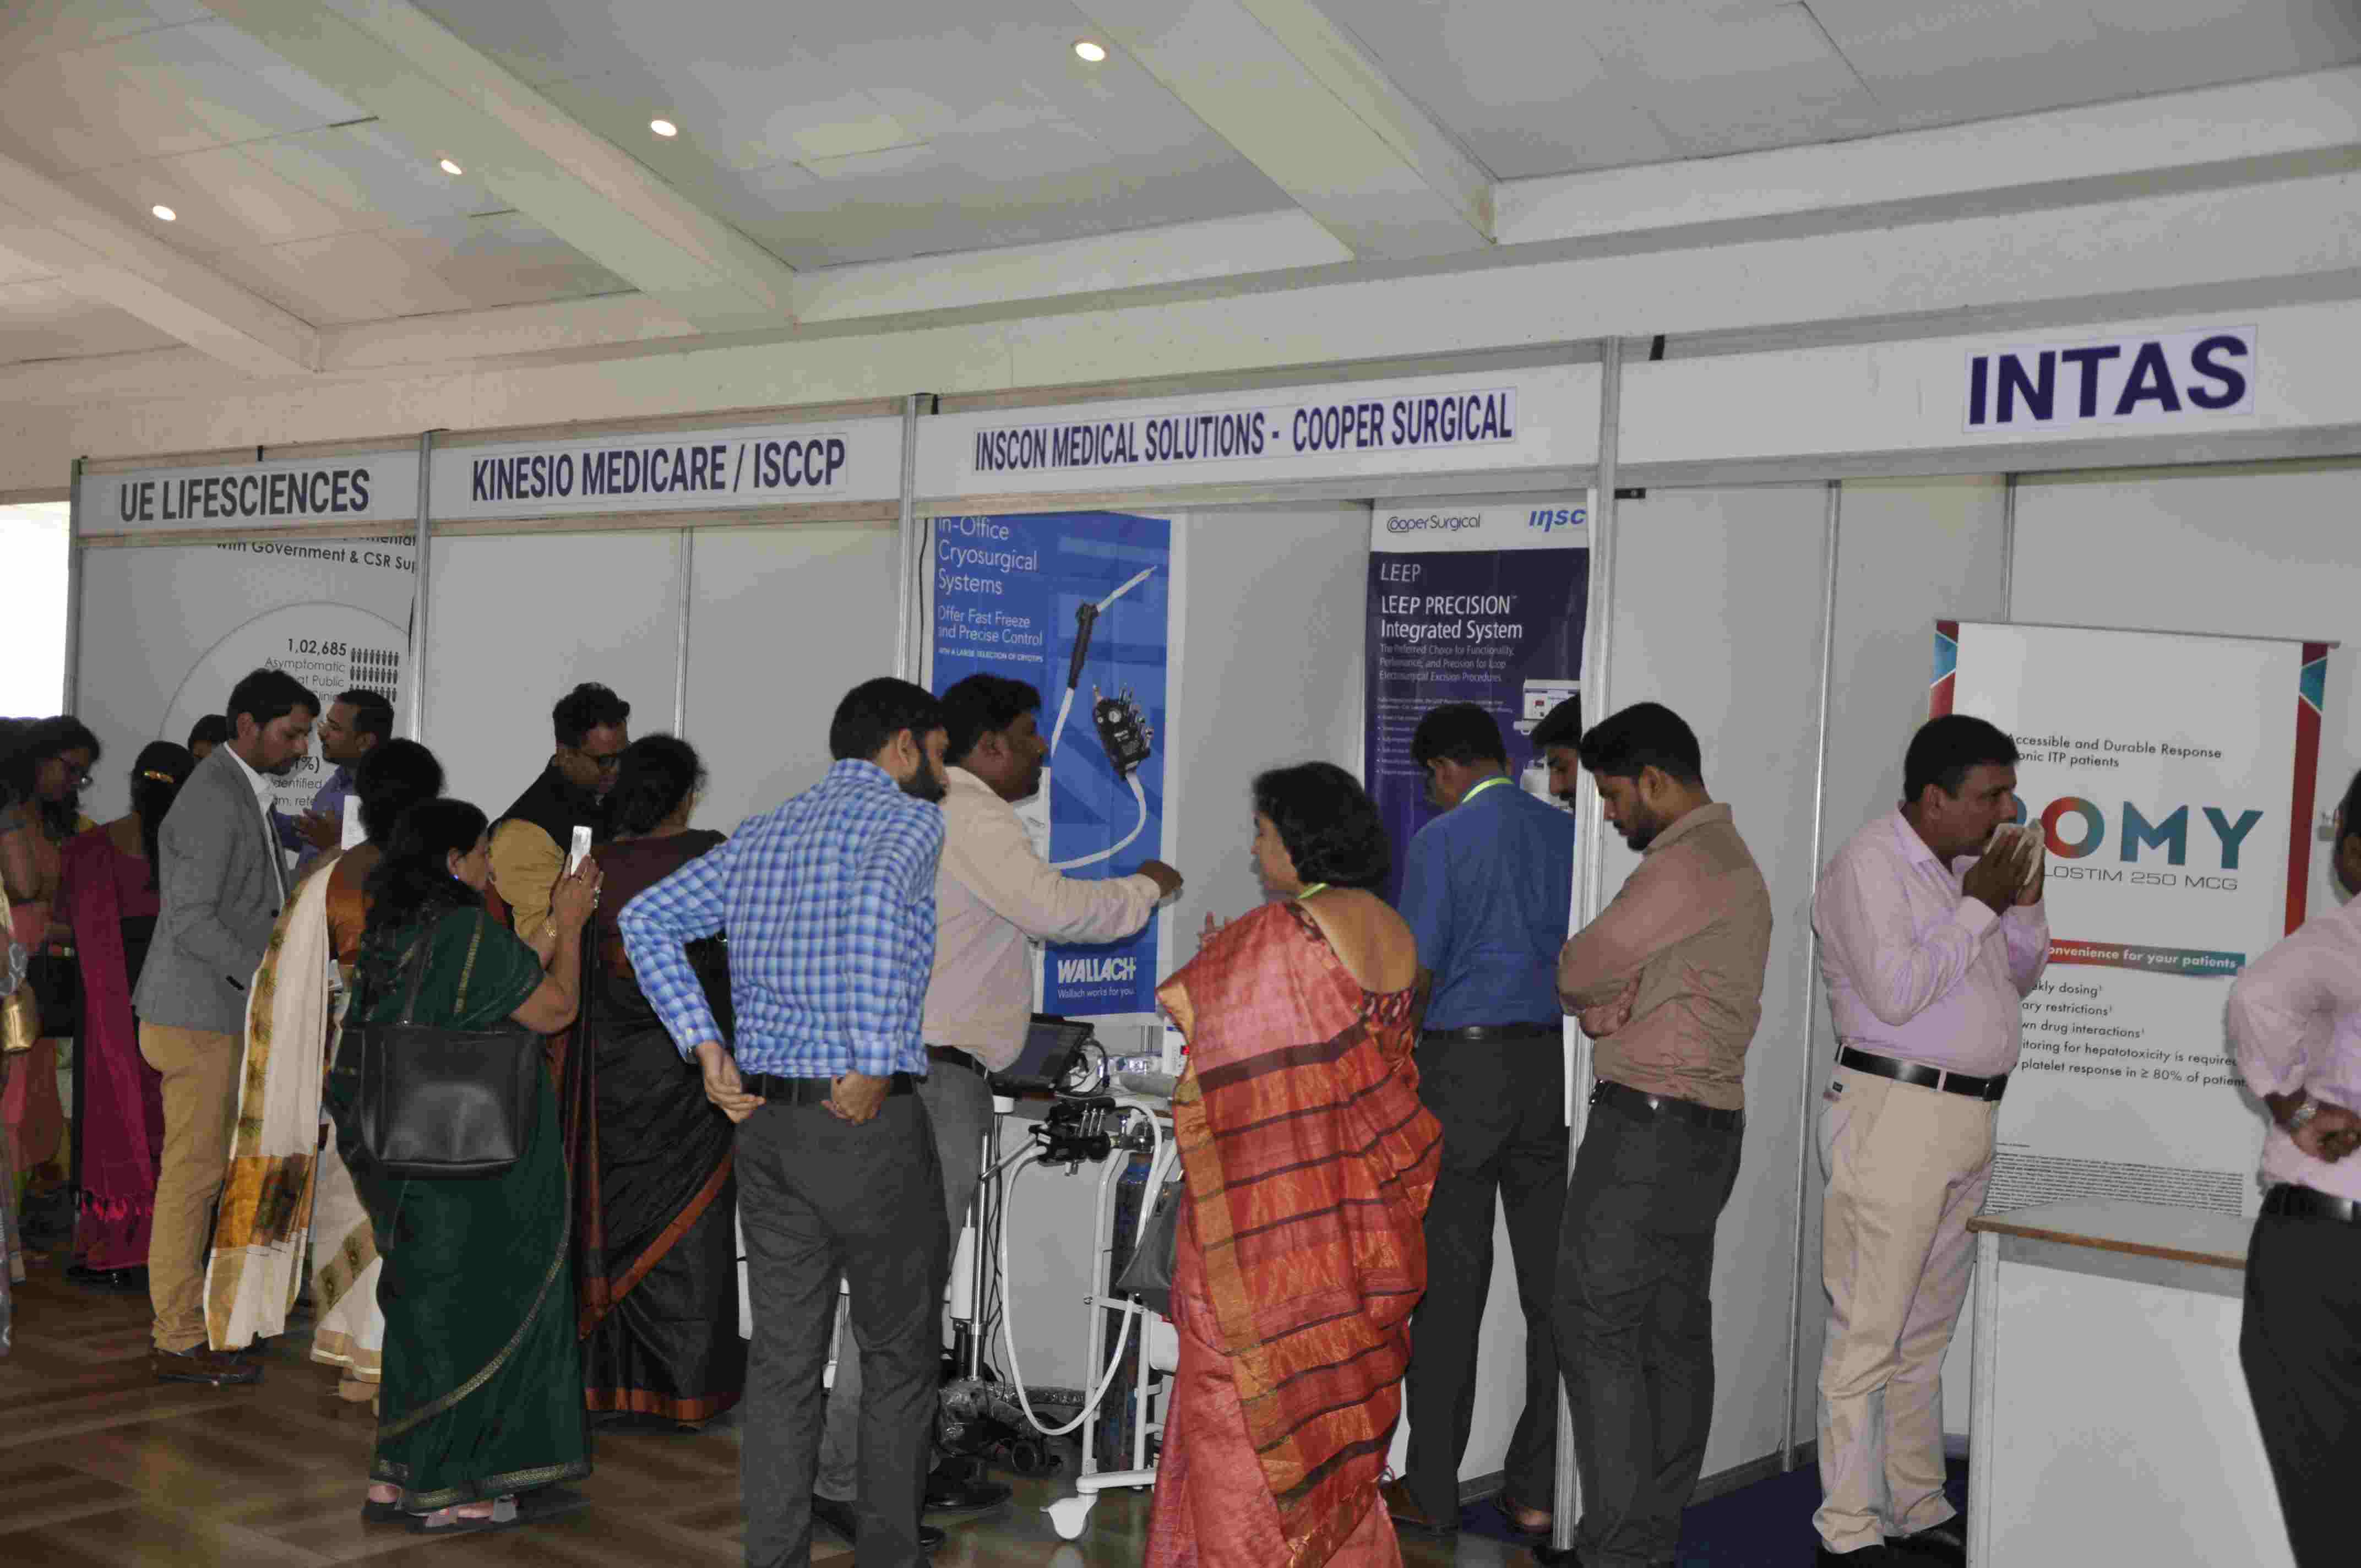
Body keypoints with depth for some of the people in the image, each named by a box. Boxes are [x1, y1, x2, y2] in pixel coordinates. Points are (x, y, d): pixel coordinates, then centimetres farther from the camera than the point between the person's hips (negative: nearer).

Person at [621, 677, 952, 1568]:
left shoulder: (761, 836, 16)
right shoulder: (908, 820, -5)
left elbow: (647, 920, 10)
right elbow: (878, 897, -28)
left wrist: (707, 1051, 6)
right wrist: (873, 1062, -23)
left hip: (765, 1121, 6)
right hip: (870, 1123, -6)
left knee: (781, 1358, 10)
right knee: (899, 1358, 8)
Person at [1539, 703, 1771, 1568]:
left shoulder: (1682, 865, -16)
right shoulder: (1736, 862, 18)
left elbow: (1580, 973, -9)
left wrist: (1590, 999, 11)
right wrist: (1610, 1006, 1)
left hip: (1648, 1122, -10)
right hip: (1709, 1126, 10)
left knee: (1596, 1328, -6)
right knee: (1675, 1333, 10)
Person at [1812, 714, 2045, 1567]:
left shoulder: (1970, 865, 15)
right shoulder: (1869, 865, -10)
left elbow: (2018, 979, 24)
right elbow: (1896, 991, -21)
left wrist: (2024, 905, 6)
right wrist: (1980, 906, -12)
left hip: (1968, 1117, 9)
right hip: (1893, 1115, -8)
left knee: (1926, 1335, 14)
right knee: (1868, 1335, -5)